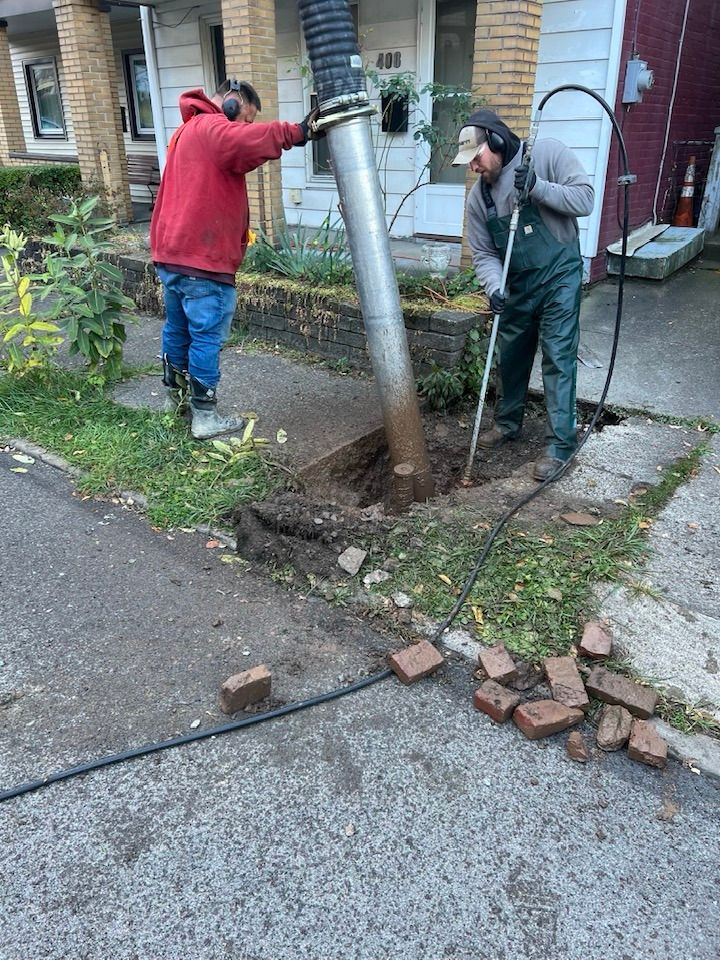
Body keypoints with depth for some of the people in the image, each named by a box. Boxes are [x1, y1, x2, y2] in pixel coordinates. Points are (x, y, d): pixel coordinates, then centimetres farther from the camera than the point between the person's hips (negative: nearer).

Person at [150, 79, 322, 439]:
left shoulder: (188, 131, 24)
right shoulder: (211, 128, -10)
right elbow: (247, 141, -30)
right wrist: (295, 133, -32)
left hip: (171, 253, 10)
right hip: (203, 259, -10)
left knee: (178, 328, 19)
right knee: (207, 337, -4)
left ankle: (176, 395, 33)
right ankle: (205, 417, 3)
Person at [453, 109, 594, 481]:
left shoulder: (548, 154, -10)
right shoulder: (478, 195, 0)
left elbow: (585, 198, -15)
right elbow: (483, 253, 0)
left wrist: (538, 186, -27)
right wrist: (494, 287, -19)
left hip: (558, 278, -5)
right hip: (516, 286, 5)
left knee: (558, 359, -7)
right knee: (510, 356, 15)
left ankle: (560, 444, 0)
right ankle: (507, 422, 35)